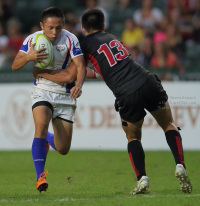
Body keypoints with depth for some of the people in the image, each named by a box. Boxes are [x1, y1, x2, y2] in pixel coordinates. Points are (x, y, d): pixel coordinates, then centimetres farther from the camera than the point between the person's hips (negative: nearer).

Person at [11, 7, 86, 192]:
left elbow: (80, 66, -19)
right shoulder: (32, 39, -7)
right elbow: (15, 66, -8)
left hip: (65, 95, 0)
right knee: (41, 125, -30)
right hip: (42, 91, 0)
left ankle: (47, 139, 40)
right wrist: (29, 57, -28)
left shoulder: (70, 40, -13)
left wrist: (78, 85, -39)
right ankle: (40, 177, -27)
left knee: (63, 149, 1)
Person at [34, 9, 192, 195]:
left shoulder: (87, 45, 8)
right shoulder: (112, 38, 25)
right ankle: (180, 165, -1)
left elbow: (71, 75, 8)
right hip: (148, 83, 3)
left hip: (128, 96, -3)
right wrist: (93, 73, 49)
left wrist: (42, 73, 20)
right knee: (169, 126, 20)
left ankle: (142, 179, 3)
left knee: (133, 137, 20)